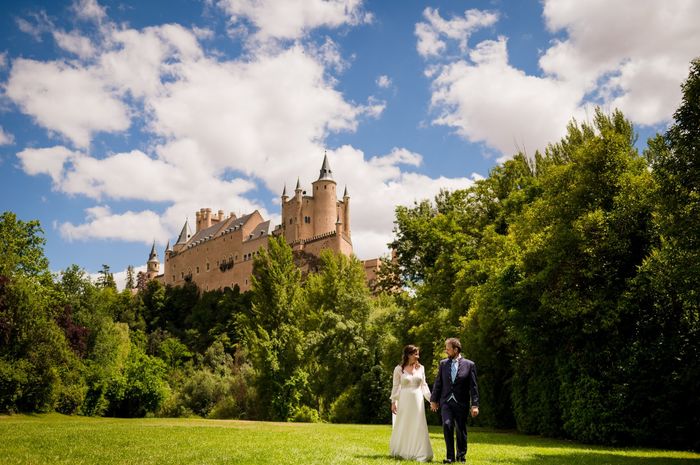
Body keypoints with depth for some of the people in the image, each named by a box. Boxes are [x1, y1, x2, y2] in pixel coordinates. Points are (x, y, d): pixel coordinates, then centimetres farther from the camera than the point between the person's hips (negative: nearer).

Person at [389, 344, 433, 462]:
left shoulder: (420, 368, 5)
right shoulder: (399, 369, -4)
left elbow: (424, 385, 9)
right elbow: (395, 386, -1)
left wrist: (431, 399, 4)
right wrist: (393, 402, -6)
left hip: (418, 400, 2)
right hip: (404, 401, -2)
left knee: (419, 427, 1)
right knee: (403, 427, 7)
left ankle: (420, 453, 10)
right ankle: (401, 452, 23)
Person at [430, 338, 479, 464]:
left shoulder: (469, 364, -2)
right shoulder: (443, 363, 7)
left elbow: (473, 387, -3)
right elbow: (438, 383, 10)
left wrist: (475, 405, -7)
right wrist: (433, 400, 9)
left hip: (461, 403, -1)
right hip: (446, 402, 1)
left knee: (461, 430, 5)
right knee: (447, 425, -17)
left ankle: (461, 455, 26)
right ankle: (450, 456, -5)